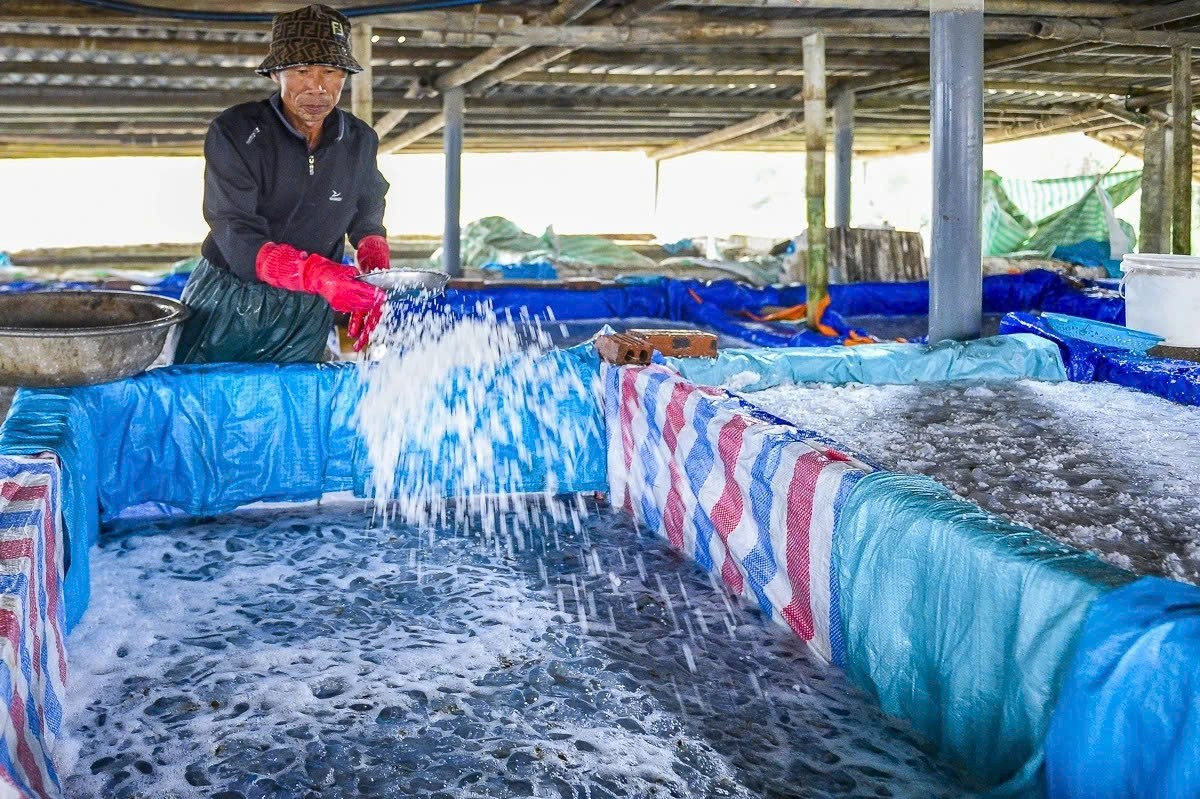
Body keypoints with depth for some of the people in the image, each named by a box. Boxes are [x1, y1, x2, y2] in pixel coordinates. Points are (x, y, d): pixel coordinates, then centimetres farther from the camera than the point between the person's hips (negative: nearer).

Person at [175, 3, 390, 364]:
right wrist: (317, 274, -43)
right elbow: (240, 241, -25)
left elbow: (366, 222, 13)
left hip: (307, 314, 3)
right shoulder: (234, 133, -16)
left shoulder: (361, 141, -2)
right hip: (227, 304, -2)